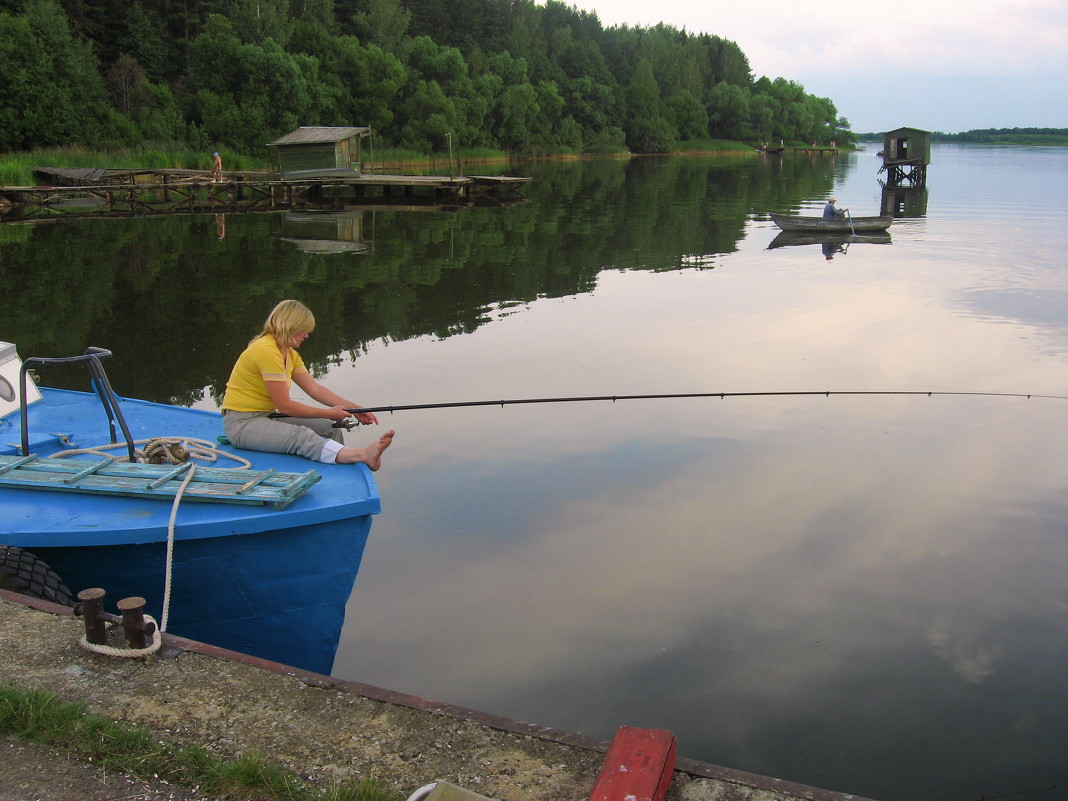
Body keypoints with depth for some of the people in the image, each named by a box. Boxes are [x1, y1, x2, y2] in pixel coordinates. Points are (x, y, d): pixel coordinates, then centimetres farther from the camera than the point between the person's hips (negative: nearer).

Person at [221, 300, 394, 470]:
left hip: (266, 417, 10)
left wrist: (353, 409, -4)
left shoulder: (290, 354, 12)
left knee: (329, 428, 1)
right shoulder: (266, 350, -19)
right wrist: (328, 413, -13)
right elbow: (284, 405, -20)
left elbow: (314, 388, 6)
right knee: (300, 436, -35)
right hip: (241, 423, -10)